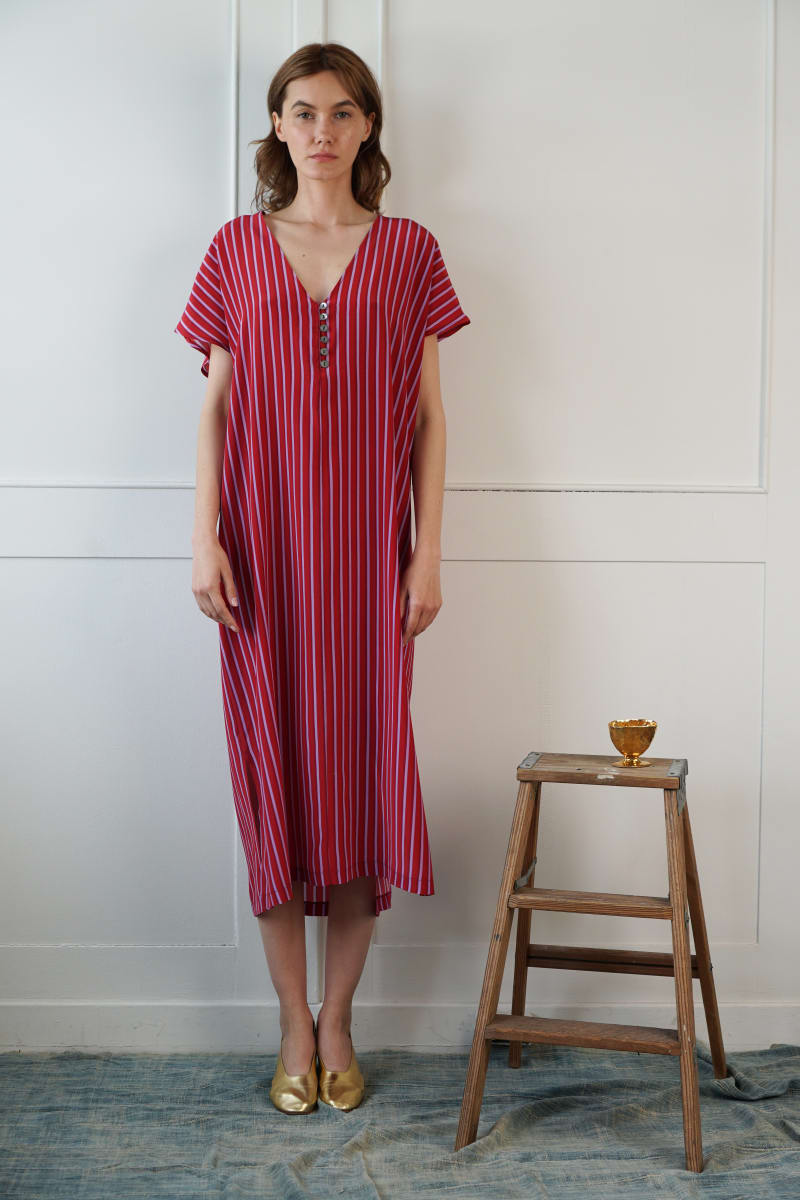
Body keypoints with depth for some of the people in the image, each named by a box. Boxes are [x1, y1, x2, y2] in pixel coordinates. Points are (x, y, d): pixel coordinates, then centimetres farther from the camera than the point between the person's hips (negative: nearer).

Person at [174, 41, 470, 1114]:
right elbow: (216, 405, 5)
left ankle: (338, 1022, 17)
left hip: (368, 552, 0)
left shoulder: (409, 251, 6)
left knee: (365, 768, 2)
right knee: (275, 769, 2)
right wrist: (206, 538, -4)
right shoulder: (237, 250, 6)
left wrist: (428, 550, -2)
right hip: (265, 551, 0)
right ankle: (294, 1023, 16)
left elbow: (427, 413, 4)